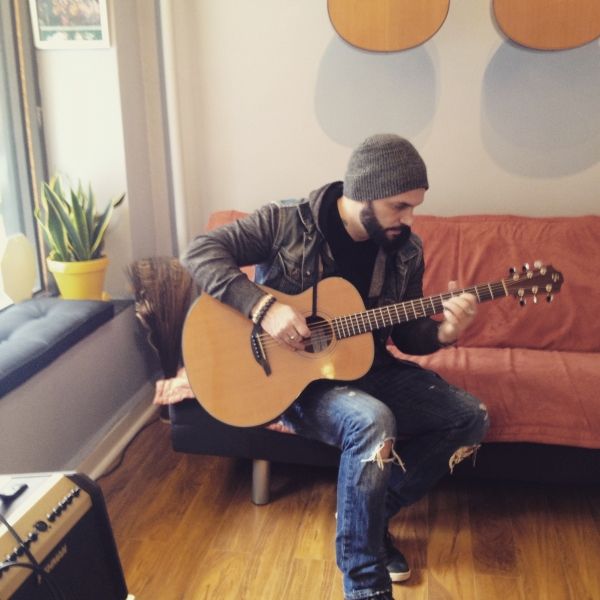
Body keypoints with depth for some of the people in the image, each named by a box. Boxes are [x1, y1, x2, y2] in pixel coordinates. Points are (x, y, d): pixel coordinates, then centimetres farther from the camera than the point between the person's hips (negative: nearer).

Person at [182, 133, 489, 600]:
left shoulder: (405, 251, -1)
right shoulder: (289, 222, -14)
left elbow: (407, 334, 7)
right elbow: (201, 252, -18)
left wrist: (443, 332, -16)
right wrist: (263, 306, -29)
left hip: (365, 368, 6)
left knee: (470, 419, -6)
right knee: (372, 422, -35)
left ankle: (373, 515, 6)